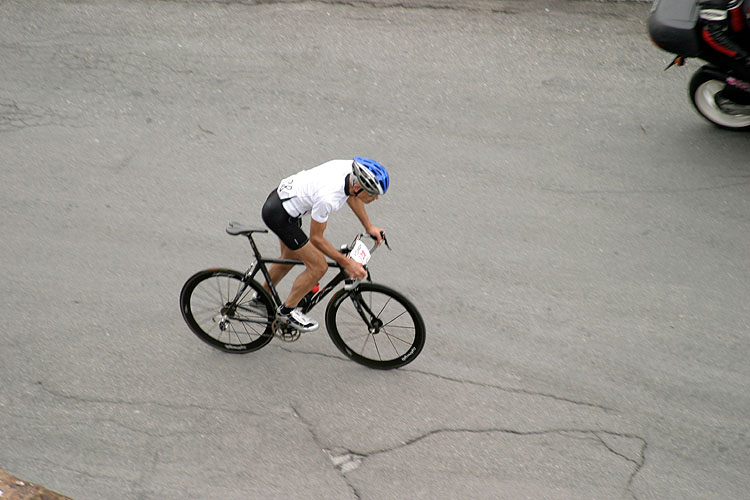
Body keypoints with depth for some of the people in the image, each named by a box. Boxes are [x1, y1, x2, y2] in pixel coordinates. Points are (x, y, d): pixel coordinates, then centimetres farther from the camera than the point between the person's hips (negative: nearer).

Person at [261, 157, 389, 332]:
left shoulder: (351, 170, -13)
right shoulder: (329, 198, -35)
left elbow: (352, 196, 12)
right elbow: (316, 238, -19)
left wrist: (369, 227, 12)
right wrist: (346, 263, -16)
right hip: (278, 214, -9)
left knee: (290, 258, 27)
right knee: (319, 266, -5)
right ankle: (287, 310, 15)